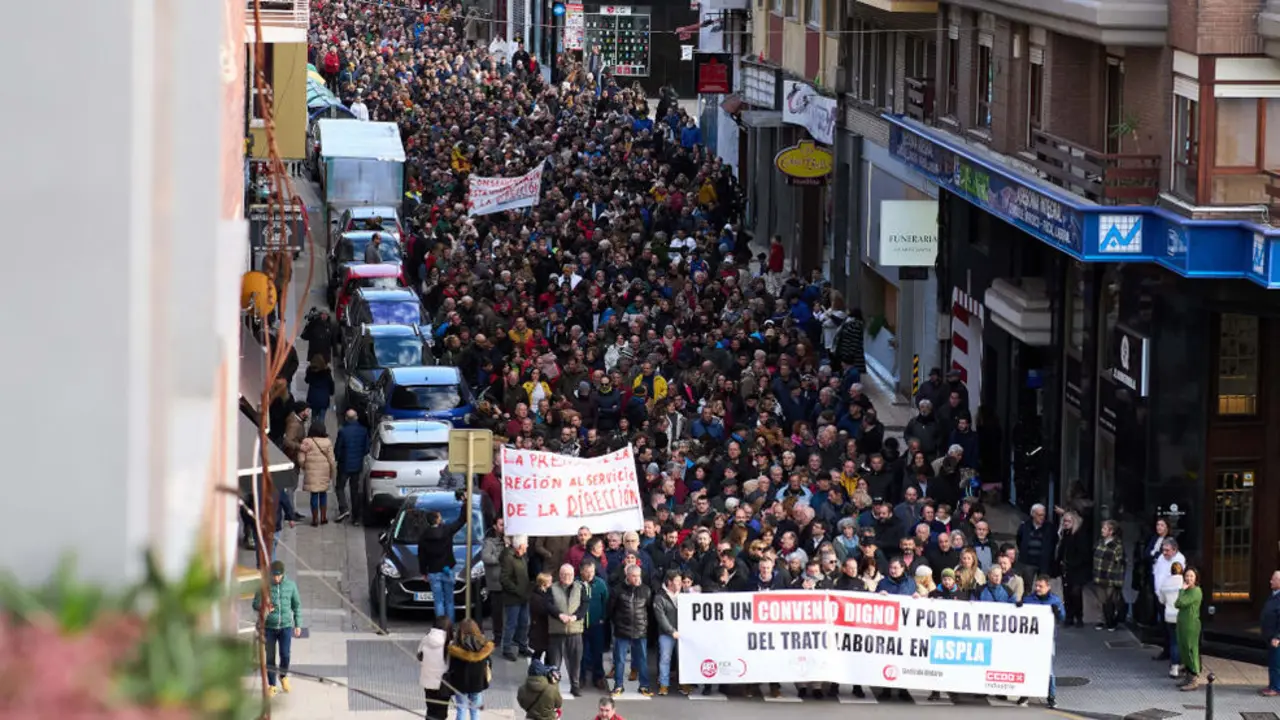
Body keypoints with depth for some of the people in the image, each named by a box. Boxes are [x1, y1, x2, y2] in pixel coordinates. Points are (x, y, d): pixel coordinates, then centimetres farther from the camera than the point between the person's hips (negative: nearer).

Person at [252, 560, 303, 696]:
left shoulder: (291, 585, -1)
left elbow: (297, 606, 9)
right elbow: (255, 604, 2)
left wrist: (298, 625, 7)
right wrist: (263, 609, -22)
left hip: (286, 626, 0)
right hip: (269, 627, 0)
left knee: (285, 655, -7)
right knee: (270, 658, 4)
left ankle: (283, 676, 22)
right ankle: (272, 685, 19)